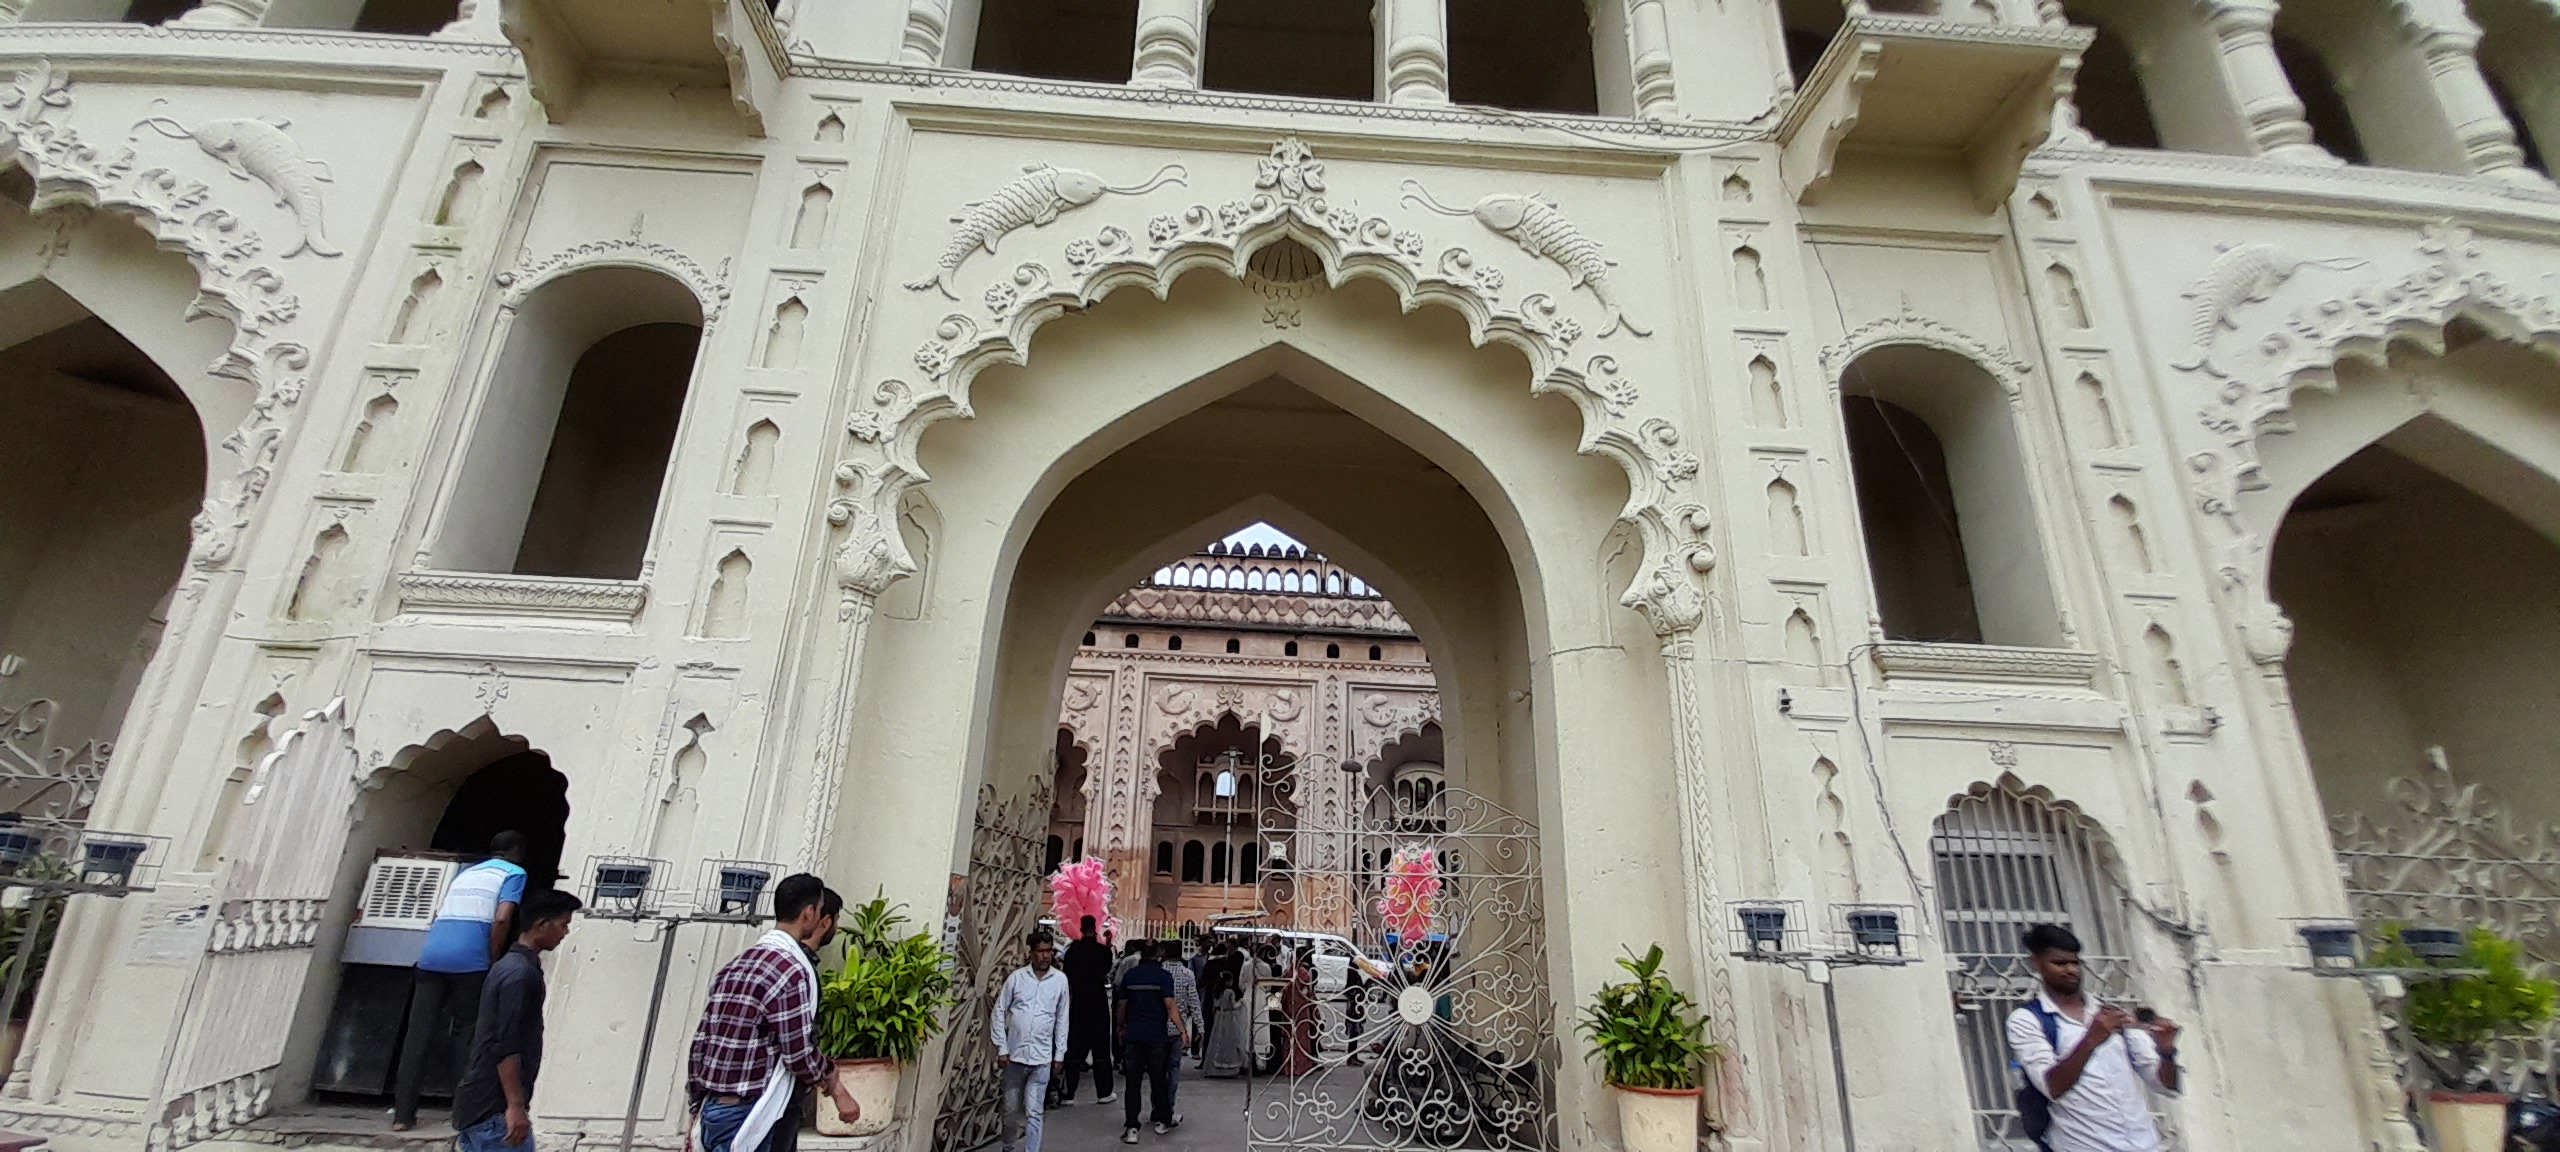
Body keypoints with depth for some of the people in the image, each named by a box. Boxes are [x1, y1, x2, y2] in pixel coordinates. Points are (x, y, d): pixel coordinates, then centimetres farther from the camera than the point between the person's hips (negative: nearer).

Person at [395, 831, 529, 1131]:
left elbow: (439, 916, 27)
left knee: (417, 1036, 8)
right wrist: (494, 963, 3)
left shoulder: (465, 872, 29)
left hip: (431, 956, 5)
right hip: (469, 960, -5)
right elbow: (501, 919, -7)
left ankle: (402, 1114, 9)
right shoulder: (514, 873, 8)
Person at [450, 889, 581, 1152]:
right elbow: (505, 1047, -22)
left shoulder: (510, 966, 14)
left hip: (481, 1104, 10)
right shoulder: (521, 973, -18)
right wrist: (516, 1106, -21)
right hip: (494, 1109, -10)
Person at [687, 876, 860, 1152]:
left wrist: (699, 1109, 19)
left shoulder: (737, 965, 10)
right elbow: (800, 1054, -18)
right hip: (748, 1119, -9)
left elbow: (701, 1040, 12)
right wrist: (837, 1088, -2)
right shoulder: (791, 971, -18)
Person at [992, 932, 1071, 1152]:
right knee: (1011, 1108, 16)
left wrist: (1060, 1053, 3)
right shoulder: (1016, 977, -5)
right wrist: (1001, 1047, -4)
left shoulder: (1060, 980, -3)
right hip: (1015, 1053, 1)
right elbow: (999, 1012, 0)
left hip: (1042, 1057, -1)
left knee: (1034, 1112, -2)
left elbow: (1062, 1018, 3)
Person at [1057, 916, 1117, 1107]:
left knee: (1075, 1049, 8)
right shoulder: (1103, 951, -10)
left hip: (1077, 1003, 2)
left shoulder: (1072, 950, -5)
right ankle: (1103, 1093, 11)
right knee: (1100, 1048, 7)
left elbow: (1068, 976, 1)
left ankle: (1068, 1094, 8)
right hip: (1098, 1003, -1)